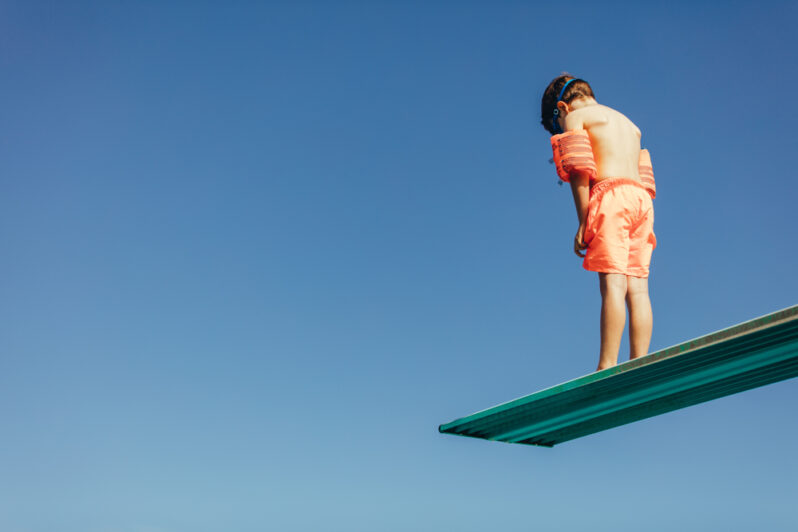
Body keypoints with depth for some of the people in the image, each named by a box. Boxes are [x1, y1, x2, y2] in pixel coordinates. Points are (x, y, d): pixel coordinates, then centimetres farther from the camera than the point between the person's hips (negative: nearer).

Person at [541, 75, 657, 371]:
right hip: (641, 199, 7)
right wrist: (643, 226, 19)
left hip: (610, 196, -7)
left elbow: (579, 170, -5)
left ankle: (607, 367, -20)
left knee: (613, 284, -15)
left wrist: (583, 222, -9)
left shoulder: (575, 116, 9)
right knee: (637, 288, -1)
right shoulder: (628, 124, 31)